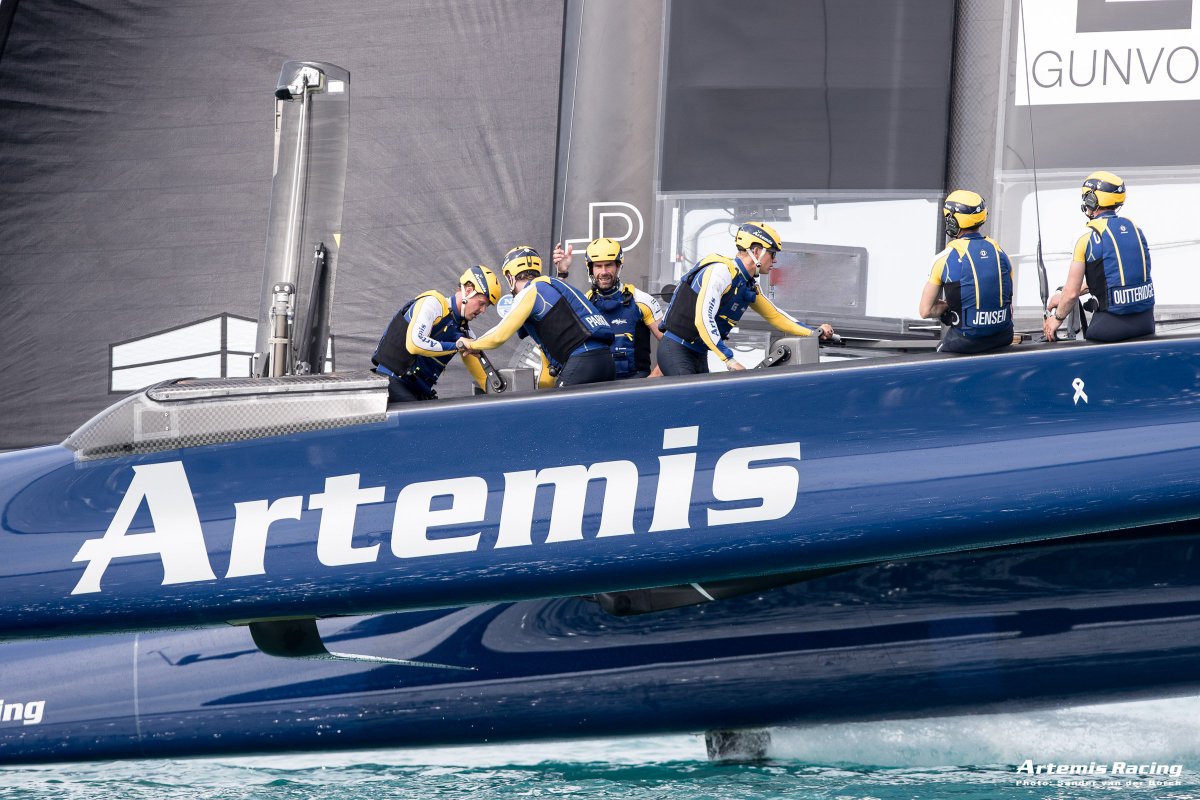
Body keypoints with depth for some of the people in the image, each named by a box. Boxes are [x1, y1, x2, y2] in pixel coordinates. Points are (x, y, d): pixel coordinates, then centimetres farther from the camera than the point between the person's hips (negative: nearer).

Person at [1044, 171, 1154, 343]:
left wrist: (1057, 318, 16)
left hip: (1112, 323, -5)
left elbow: (1072, 293, -5)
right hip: (1146, 321, 6)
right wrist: (1063, 295, 29)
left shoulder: (1087, 240, -8)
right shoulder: (1134, 228, 10)